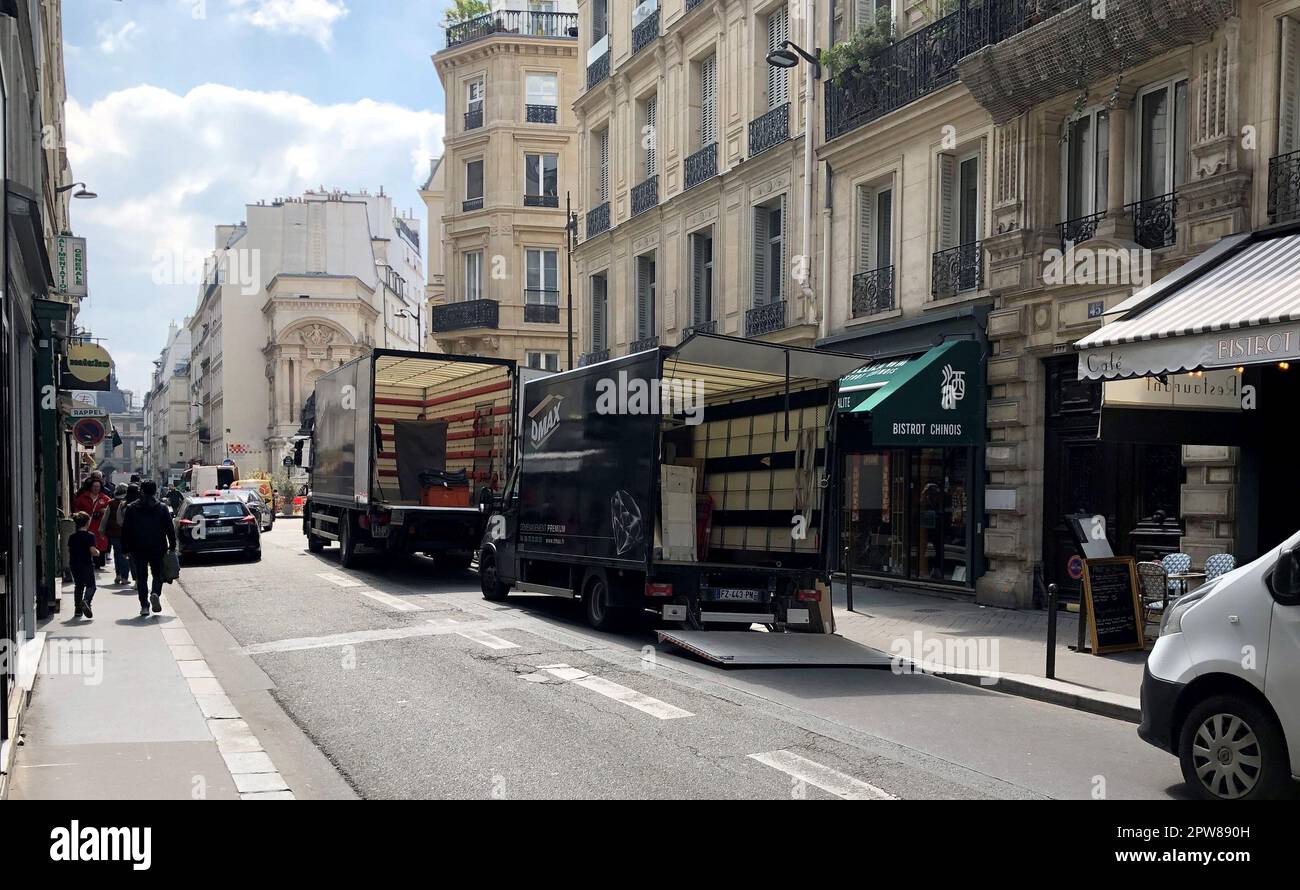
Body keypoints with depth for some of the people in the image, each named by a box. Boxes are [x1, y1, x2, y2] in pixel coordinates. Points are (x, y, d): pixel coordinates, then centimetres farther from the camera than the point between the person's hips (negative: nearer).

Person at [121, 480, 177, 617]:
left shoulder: (132, 509, 1)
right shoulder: (162, 509, -1)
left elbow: (126, 530, 2)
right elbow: (170, 529, -2)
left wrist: (125, 549, 7)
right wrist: (172, 546, 4)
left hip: (138, 549, 0)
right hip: (158, 548, 0)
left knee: (141, 577, 6)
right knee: (158, 574, 12)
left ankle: (144, 606, 0)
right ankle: (155, 593, -16)